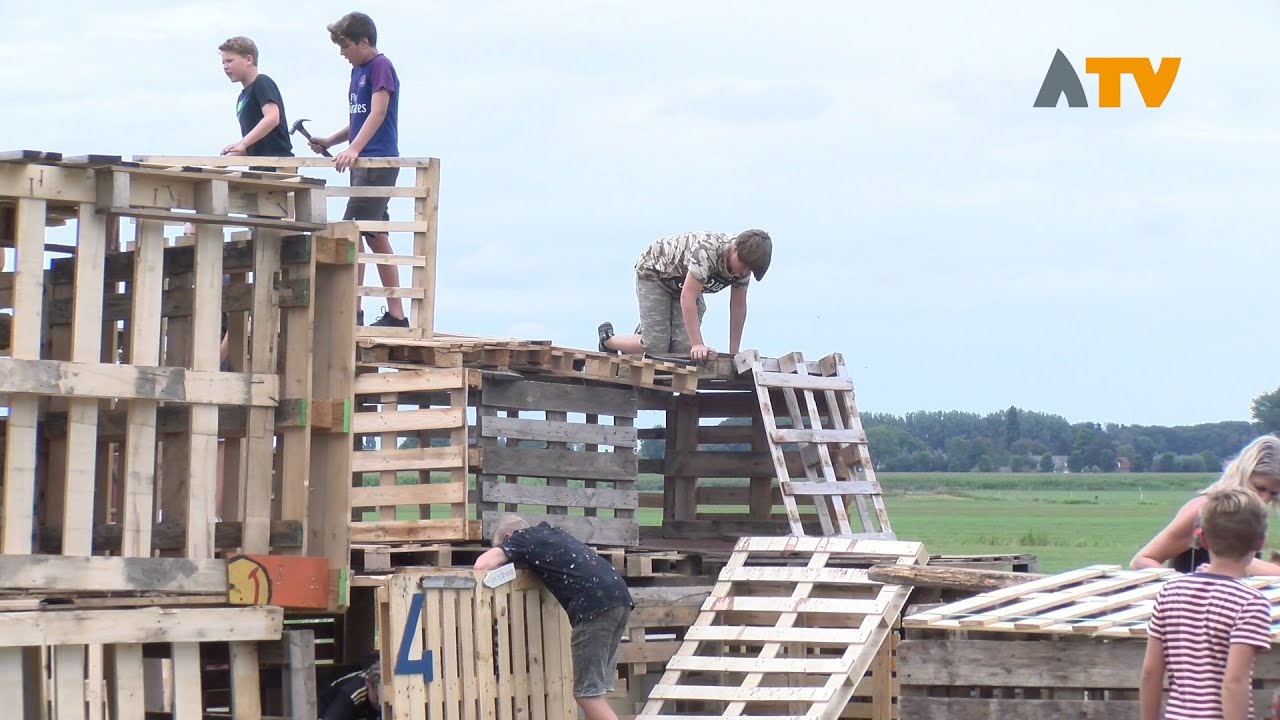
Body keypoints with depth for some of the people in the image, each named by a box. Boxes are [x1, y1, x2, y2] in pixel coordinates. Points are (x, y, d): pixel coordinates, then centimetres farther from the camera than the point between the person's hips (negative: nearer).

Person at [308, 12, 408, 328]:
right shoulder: (357, 71, 18)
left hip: (379, 162, -10)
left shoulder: (381, 67, -9)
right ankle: (396, 314, 10)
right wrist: (330, 141, 12)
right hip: (364, 164, 10)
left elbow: (378, 112, -20)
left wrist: (353, 149, -30)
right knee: (376, 237, 8)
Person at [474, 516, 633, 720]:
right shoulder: (551, 534, 29)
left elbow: (482, 564, -2)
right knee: (593, 689, 14)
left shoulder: (522, 539, 8)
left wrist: (505, 563, 19)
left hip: (596, 605, -8)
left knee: (586, 692, -6)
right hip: (620, 598, 8)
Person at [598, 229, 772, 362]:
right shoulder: (707, 250, -42)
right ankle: (607, 339, 14)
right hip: (653, 272, -7)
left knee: (683, 348, -10)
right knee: (654, 348, -15)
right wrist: (698, 345, -42)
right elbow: (687, 298, -41)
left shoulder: (744, 260, -18)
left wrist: (734, 353, -8)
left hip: (683, 282, 7)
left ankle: (645, 331, 22)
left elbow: (738, 307, -7)